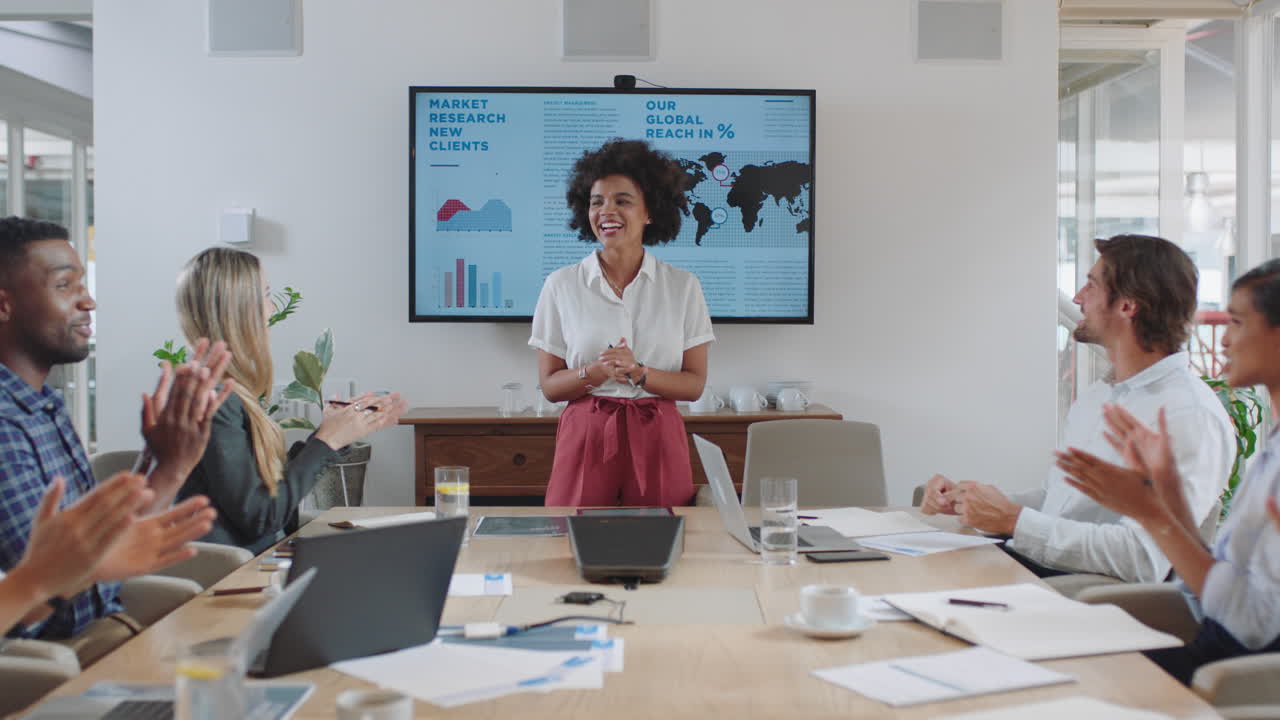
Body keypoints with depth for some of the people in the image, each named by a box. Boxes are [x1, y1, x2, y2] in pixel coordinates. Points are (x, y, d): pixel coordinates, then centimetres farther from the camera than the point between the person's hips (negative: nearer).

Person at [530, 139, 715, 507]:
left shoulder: (683, 286, 3)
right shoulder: (561, 285, 2)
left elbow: (694, 384, 2)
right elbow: (549, 385, 2)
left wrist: (638, 373, -15)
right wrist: (597, 372, -17)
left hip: (657, 439, 0)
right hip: (586, 435, 0)